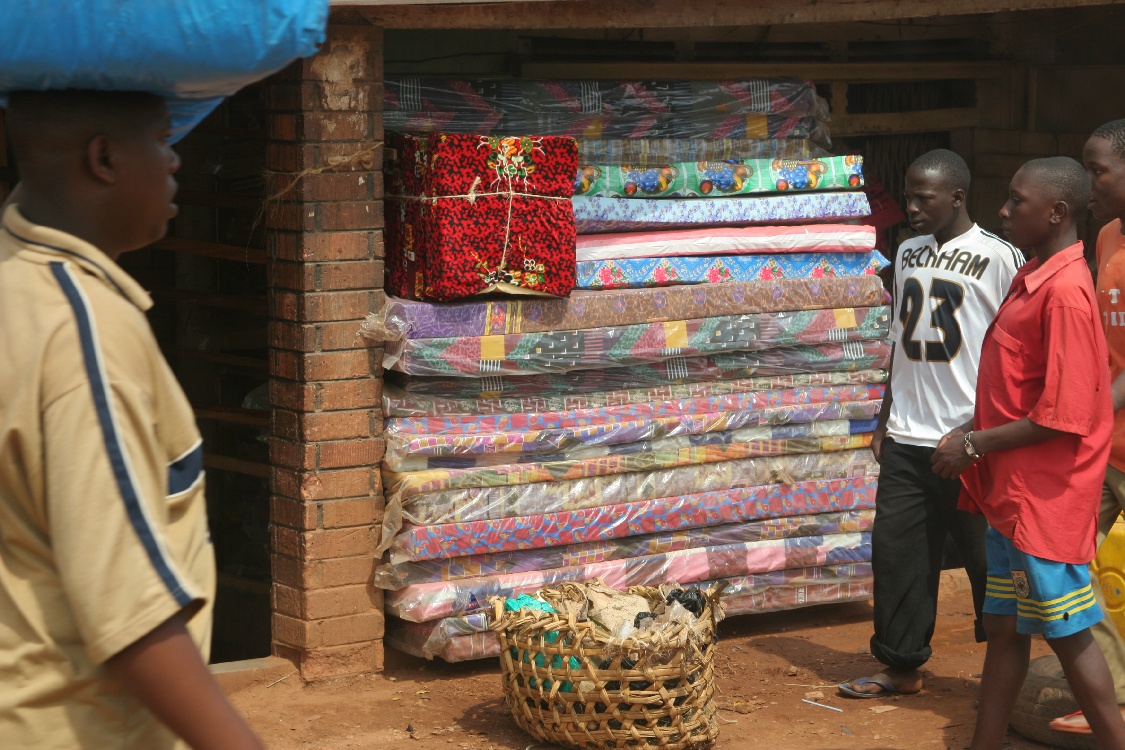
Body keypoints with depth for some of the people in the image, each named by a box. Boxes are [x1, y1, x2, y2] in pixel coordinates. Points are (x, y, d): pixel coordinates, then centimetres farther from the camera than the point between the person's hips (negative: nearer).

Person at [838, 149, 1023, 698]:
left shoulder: (998, 258, -7)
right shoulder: (908, 252, 11)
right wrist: (886, 418, 16)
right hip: (907, 439, 6)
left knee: (986, 559, 3)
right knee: (896, 551, 6)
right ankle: (901, 665, 17)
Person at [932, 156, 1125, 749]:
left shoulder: (1064, 293, -20)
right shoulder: (1031, 278, 9)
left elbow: (1062, 416, -22)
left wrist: (975, 444, -15)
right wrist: (972, 435, 7)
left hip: (1045, 497, -9)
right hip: (1011, 490, 9)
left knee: (1068, 634, 0)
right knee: (1004, 628, 15)